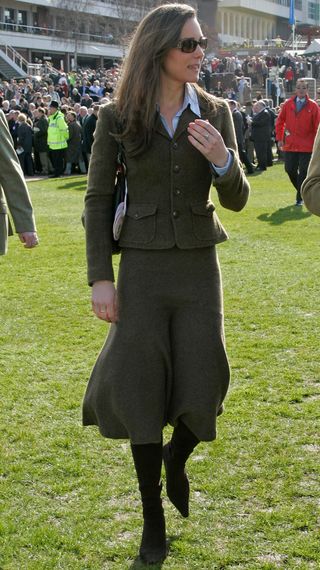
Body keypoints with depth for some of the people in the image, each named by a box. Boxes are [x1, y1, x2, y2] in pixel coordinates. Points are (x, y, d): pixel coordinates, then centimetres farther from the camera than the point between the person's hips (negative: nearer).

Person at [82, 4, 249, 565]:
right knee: (142, 392, 3)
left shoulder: (214, 113, 1)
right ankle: (153, 515, 21)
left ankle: (176, 458, 37)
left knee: (200, 393, 0)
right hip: (142, 266, -1)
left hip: (199, 266, 2)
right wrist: (100, 277, -5)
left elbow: (237, 200, 2)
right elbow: (97, 200, 0)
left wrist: (223, 160, -19)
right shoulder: (117, 117, -5)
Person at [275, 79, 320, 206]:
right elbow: (280, 121, 11)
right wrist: (279, 139, 7)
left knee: (303, 172, -3)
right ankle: (301, 191, 27)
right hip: (290, 145, 3)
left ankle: (300, 198, 8)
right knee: (289, 169, 3)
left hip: (307, 146, -2)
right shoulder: (288, 104, 3)